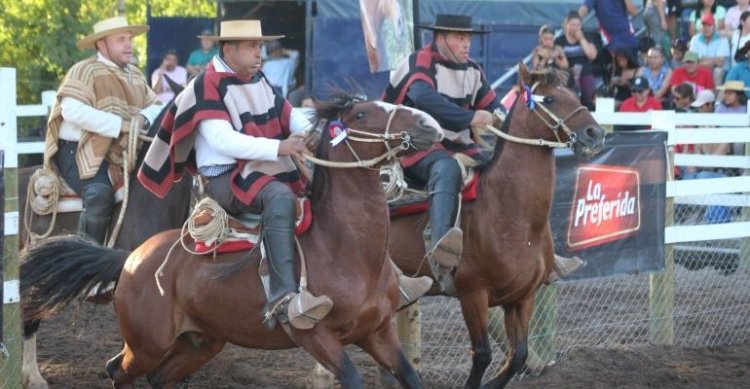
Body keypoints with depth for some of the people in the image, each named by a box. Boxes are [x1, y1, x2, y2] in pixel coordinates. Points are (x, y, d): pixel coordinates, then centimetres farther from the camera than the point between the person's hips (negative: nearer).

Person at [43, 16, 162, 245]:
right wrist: (121, 125, -22)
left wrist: (143, 118, -9)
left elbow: (156, 106, 18)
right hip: (78, 150, -7)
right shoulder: (84, 71, -5)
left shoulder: (135, 75, 19)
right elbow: (72, 110, -19)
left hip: (122, 153, 7)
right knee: (100, 194, -32)